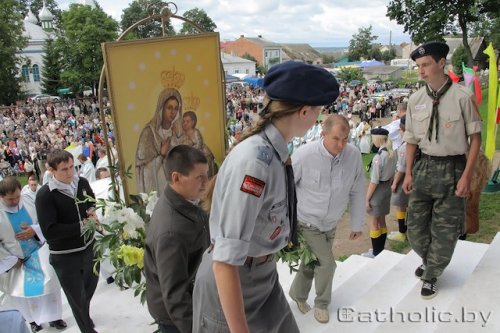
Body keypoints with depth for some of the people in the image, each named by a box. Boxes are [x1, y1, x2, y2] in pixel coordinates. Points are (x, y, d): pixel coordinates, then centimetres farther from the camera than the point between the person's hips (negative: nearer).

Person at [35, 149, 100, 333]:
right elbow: (49, 231, -26)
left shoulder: (82, 182, -6)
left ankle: (84, 314, 59)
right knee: (77, 298, 11)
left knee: (91, 284, 28)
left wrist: (93, 212, -9)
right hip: (65, 256, -6)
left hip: (89, 246, 6)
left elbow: (93, 203, 13)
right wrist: (82, 225, -25)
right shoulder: (45, 195, -23)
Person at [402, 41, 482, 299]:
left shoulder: (462, 97, -13)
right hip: (424, 166, 4)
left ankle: (431, 276, 30)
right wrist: (409, 173, 6)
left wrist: (466, 175, -11)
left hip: (452, 167, -4)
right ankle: (429, 261, 43)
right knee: (415, 227, 13)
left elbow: (475, 137, -8)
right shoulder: (415, 99, 0)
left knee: (445, 230, 7)